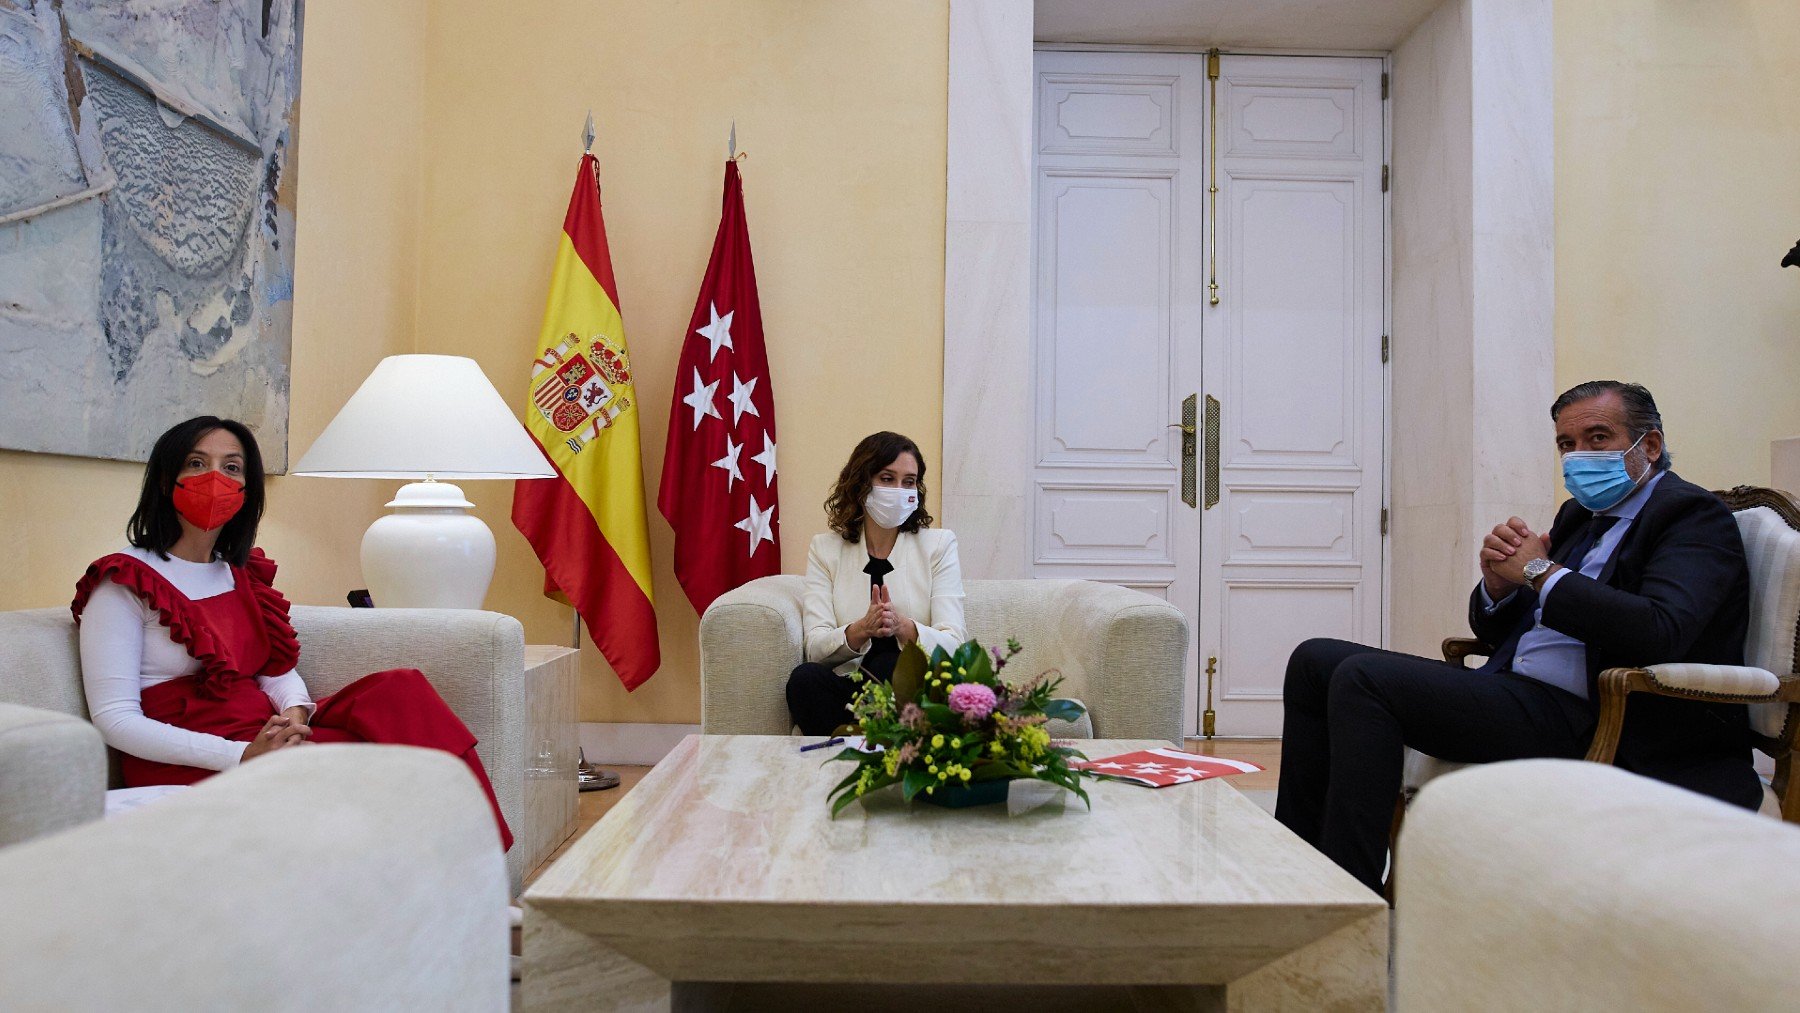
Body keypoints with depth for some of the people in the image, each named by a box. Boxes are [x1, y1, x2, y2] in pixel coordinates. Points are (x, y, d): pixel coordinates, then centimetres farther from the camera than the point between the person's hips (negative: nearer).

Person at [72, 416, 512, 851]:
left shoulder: (243, 573, 16)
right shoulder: (125, 581, -3)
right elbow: (115, 719, -10)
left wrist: (294, 714, -13)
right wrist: (242, 757, -22)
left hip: (267, 734, 6)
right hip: (188, 766, -6)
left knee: (400, 690, -20)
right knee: (375, 755, -28)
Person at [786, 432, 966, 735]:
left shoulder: (939, 544, 7)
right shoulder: (824, 548, 10)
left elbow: (952, 645, -3)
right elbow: (815, 647, -1)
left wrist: (903, 627, -24)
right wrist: (861, 630, -22)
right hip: (848, 685, 1)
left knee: (892, 665, -33)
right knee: (805, 678, -30)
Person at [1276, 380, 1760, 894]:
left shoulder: (1694, 515, -3)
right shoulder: (1580, 515, 21)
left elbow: (1659, 633, -24)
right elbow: (1495, 630, 20)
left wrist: (1541, 572, -13)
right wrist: (1498, 582, -3)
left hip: (1584, 722, -9)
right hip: (1517, 696, 9)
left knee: (1363, 678, -25)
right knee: (1316, 661, -1)